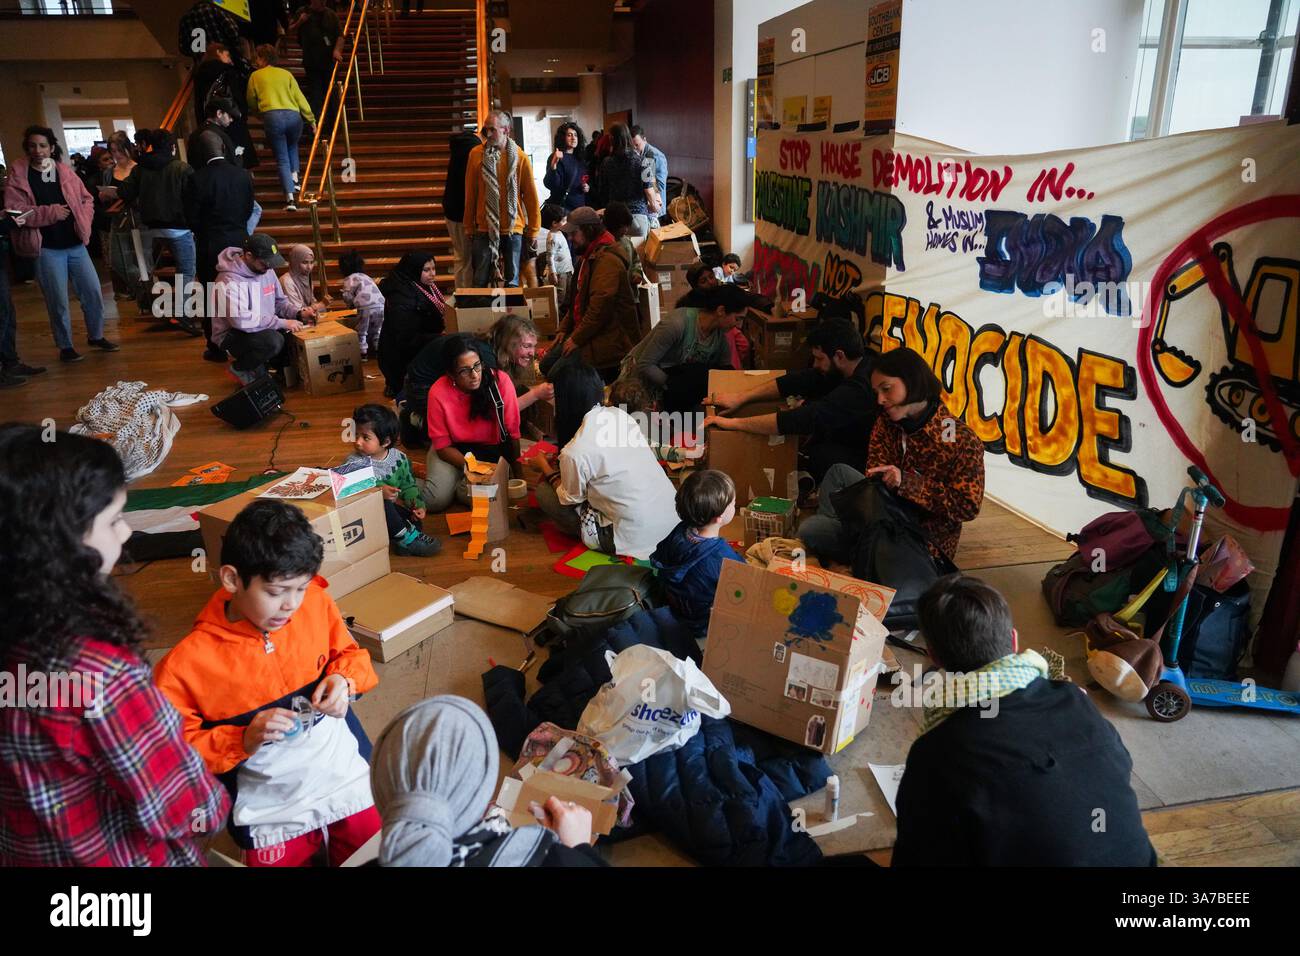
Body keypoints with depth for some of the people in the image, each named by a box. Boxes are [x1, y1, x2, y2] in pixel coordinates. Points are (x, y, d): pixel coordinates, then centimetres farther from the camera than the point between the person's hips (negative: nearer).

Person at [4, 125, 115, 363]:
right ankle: (65, 346, 15)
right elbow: (14, 209, -10)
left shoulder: (65, 171, 7)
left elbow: (86, 199, 15)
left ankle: (96, 336, 27)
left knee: (93, 293, 7)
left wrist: (83, 221, -2)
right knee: (58, 301, 1)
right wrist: (51, 212, -16)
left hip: (75, 244, 3)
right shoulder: (18, 175, -2)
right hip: (46, 248, -3)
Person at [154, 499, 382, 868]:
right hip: (270, 808, -2)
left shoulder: (317, 604, -9)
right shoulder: (186, 664, -16)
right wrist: (244, 740, -21)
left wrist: (343, 680, -13)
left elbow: (350, 654, 8)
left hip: (350, 778, 2)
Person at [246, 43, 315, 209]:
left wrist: (257, 110, 42)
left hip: (272, 116, -2)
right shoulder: (286, 74, 19)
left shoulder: (255, 76, 16)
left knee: (282, 159, 2)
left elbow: (251, 101, 21)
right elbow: (299, 97, 11)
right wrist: (311, 119, 12)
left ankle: (290, 199, -9)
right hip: (293, 116, 2)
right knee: (292, 146, 32)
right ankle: (294, 178, 14)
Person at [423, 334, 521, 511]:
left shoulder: (500, 381, -21)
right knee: (435, 500, -20)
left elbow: (512, 433, -15)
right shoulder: (438, 393, -19)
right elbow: (442, 445, -11)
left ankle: (461, 485, 8)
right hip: (453, 449, 0)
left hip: (491, 450, 0)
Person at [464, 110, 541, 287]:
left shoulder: (520, 157, -2)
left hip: (513, 228, 0)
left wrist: (533, 229, 2)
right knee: (481, 281, 2)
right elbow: (470, 193, 4)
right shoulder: (476, 154, 0)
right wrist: (469, 226, 6)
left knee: (512, 280, 7)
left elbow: (531, 196, 1)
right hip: (485, 228, 0)